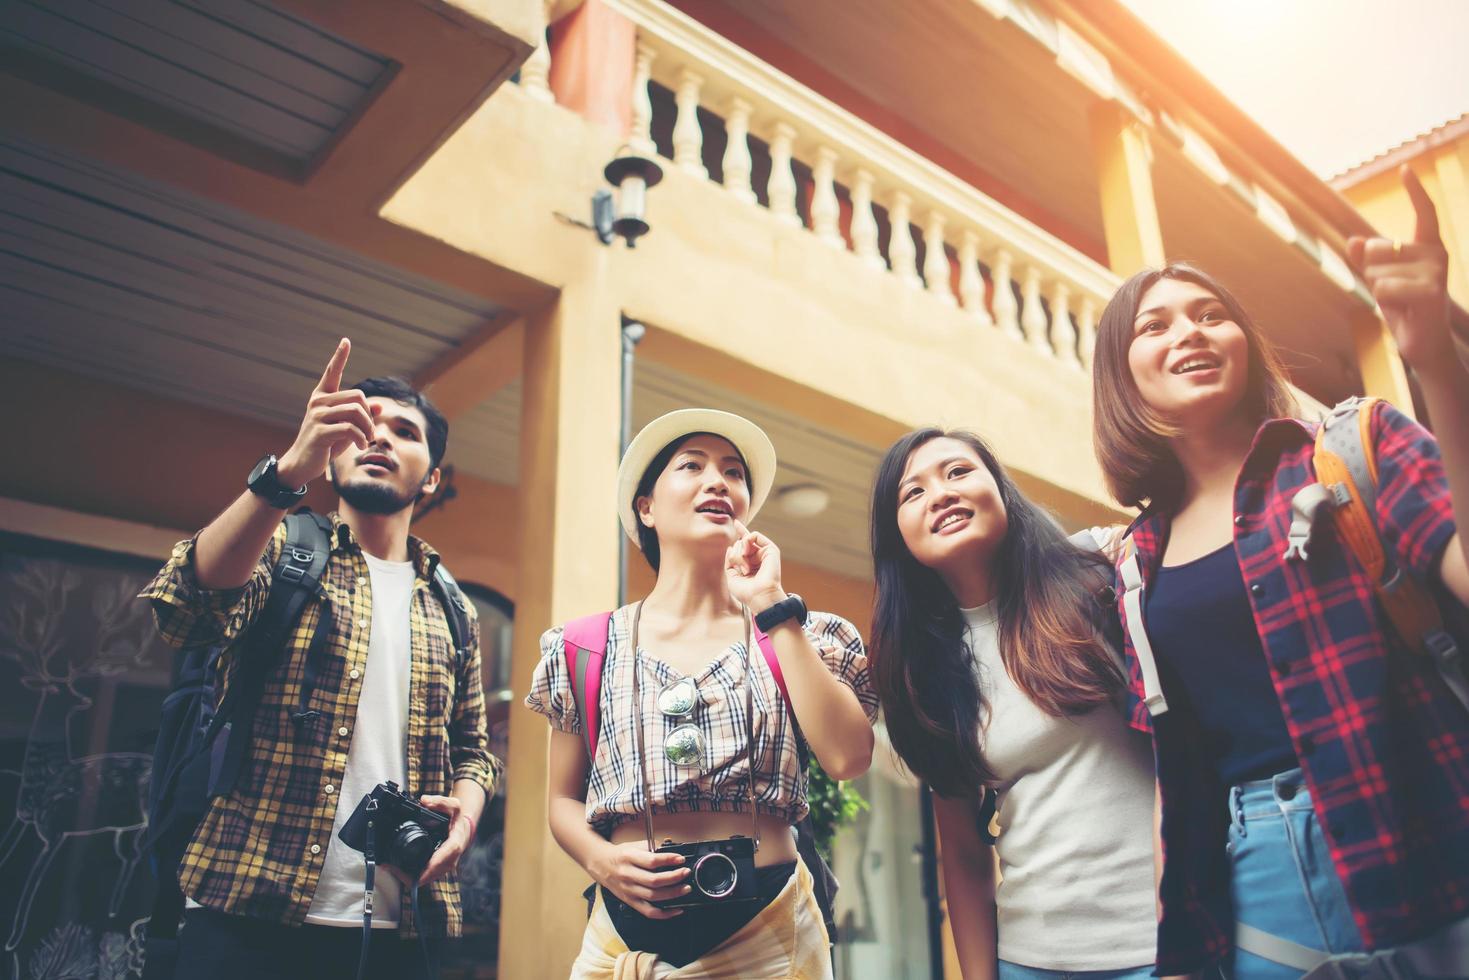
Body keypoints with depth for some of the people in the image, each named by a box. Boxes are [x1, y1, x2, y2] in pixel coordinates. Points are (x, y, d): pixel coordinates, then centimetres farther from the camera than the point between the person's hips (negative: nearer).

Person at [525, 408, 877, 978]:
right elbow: (564, 799, 9)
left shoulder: (800, 636, 2)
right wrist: (601, 860, -12)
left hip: (767, 933, 0)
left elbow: (848, 758, -14)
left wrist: (773, 607, -12)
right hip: (630, 927, 0)